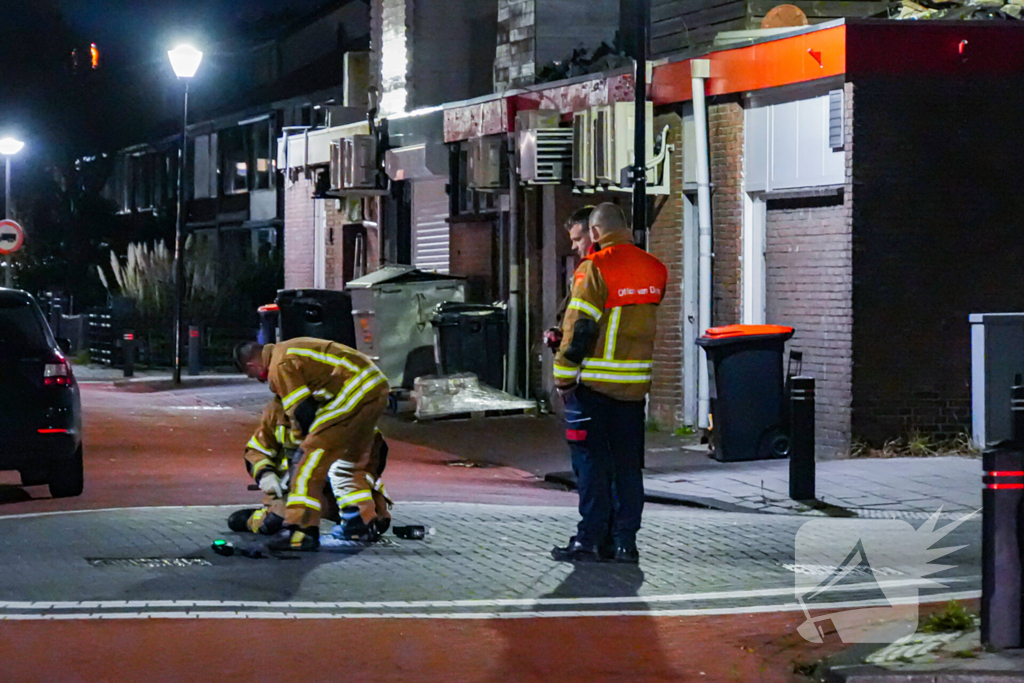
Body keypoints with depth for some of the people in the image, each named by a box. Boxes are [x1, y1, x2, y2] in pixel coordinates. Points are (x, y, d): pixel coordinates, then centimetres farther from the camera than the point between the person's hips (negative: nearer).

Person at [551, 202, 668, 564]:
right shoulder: (656, 269, 7)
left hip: (595, 384, -6)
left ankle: (589, 540, 0)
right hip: (637, 385, 6)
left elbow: (580, 328, -14)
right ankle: (626, 541, 11)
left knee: (591, 463, 0)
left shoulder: (595, 268, -13)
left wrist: (564, 377, -6)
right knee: (628, 463, 11)